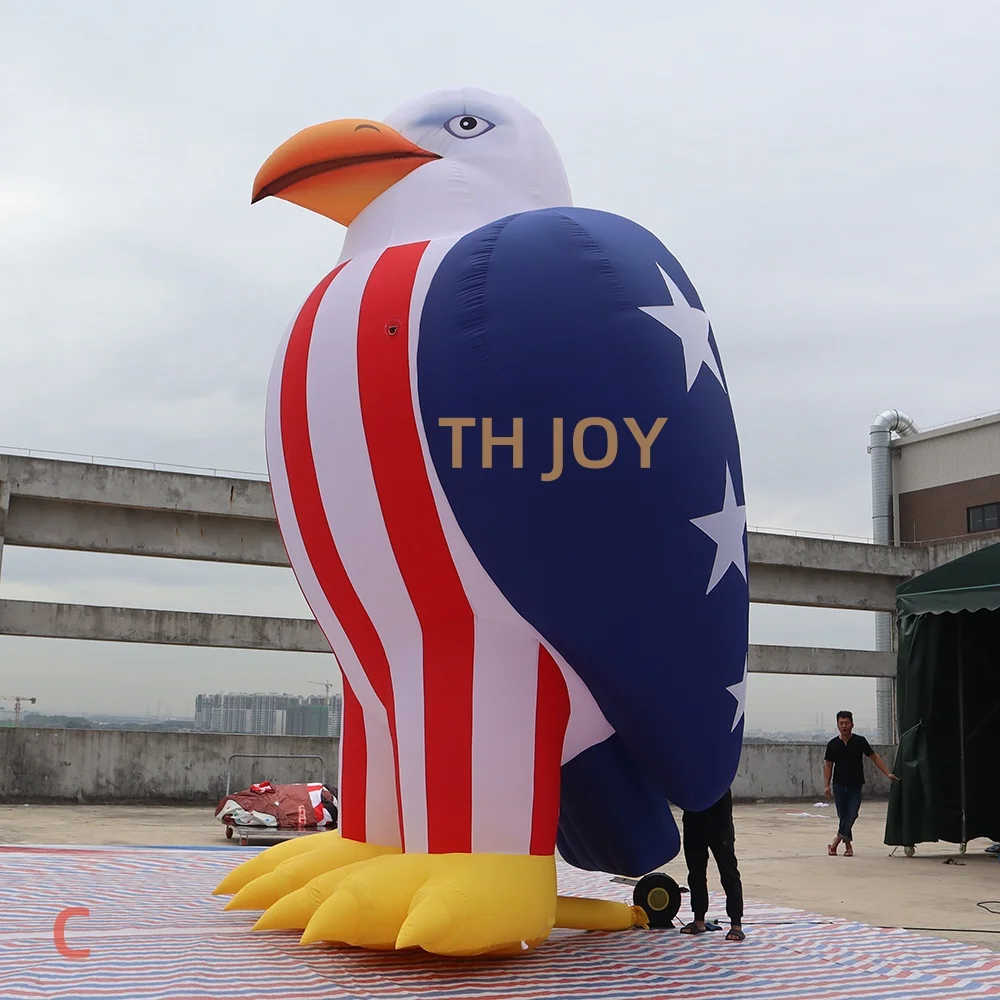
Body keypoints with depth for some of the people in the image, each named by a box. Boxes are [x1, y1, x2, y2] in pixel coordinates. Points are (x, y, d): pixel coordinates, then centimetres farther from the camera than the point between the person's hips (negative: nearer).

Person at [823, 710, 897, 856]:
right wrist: (826, 785, -3)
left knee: (852, 813, -13)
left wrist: (888, 773, -2)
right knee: (843, 815, 4)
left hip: (855, 785, -1)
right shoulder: (833, 744, 3)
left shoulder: (860, 741, 0)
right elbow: (828, 765, 6)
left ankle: (838, 839, -6)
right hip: (839, 785, 1)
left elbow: (874, 757, 4)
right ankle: (848, 844, 13)